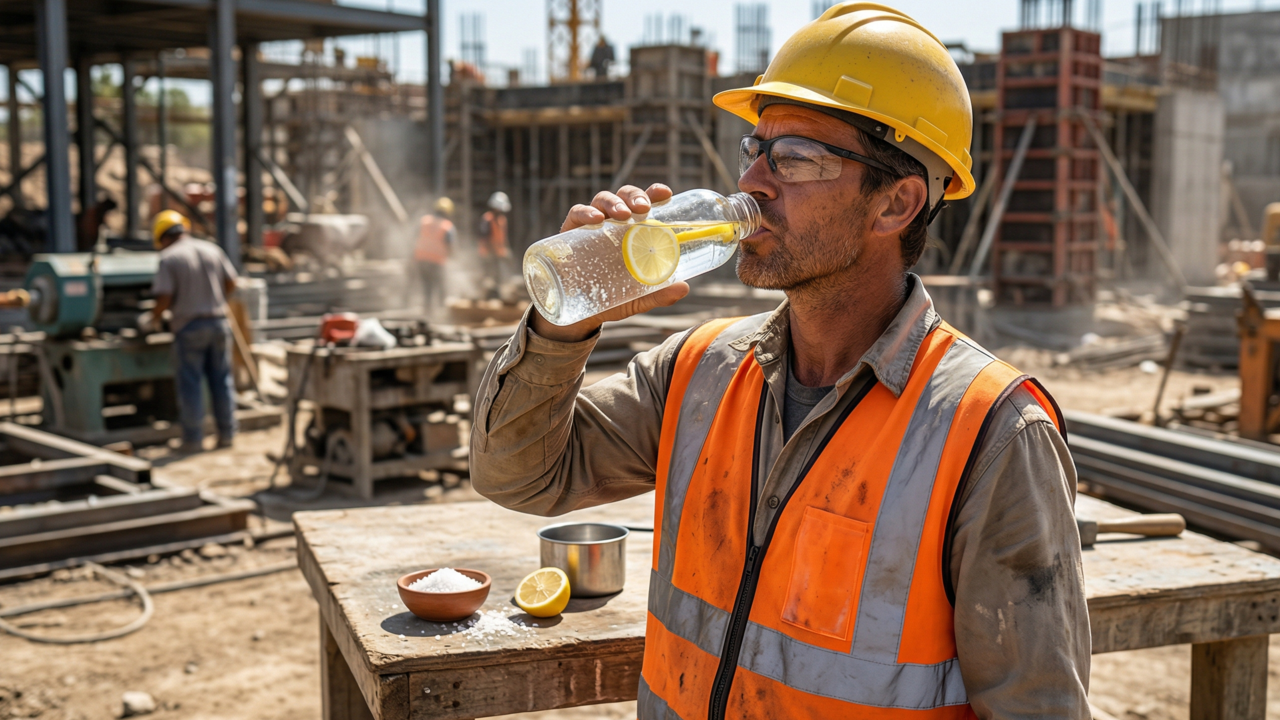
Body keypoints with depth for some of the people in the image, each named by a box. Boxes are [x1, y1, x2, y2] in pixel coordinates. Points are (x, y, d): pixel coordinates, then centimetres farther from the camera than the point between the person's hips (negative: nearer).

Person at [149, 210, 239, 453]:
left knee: (191, 384, 3)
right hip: (218, 322, 4)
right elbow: (231, 283, 10)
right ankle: (227, 433, 15)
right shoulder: (212, 249, 6)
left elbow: (164, 298, -15)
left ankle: (194, 439, 6)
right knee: (221, 380, 11)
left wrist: (154, 316, 4)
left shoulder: (169, 257, -8)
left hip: (189, 326, -4)